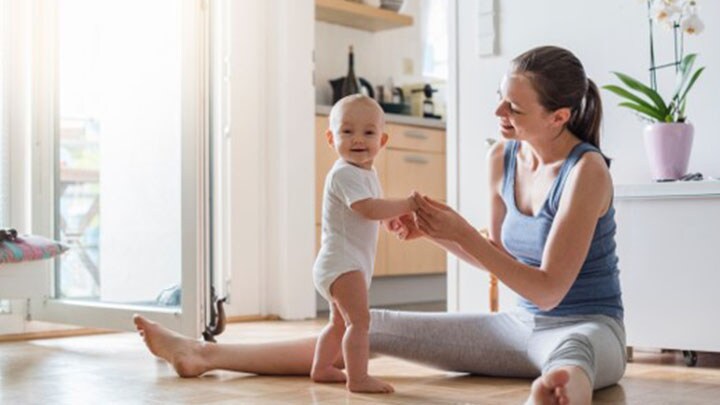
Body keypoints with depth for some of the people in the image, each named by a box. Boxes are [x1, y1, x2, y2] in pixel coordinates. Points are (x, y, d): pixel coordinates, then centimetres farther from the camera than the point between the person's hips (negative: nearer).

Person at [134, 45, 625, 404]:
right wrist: (434, 232, -3)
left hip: (586, 328, -6)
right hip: (520, 324, 6)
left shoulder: (586, 171, -20)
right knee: (376, 326, -1)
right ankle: (205, 355, 1)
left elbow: (549, 289, -22)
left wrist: (461, 232, -25)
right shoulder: (503, 157, 1)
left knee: (570, 357, -46)